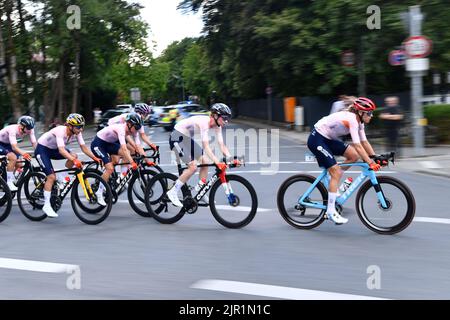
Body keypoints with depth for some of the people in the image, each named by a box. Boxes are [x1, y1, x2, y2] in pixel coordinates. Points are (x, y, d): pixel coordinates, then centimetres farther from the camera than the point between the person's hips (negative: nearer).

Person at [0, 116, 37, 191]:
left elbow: (34, 143, -22)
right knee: (13, 158, -28)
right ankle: (9, 183, -19)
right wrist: (23, 153, -61)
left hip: (7, 144, 7)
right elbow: (14, 147, -44)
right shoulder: (13, 129, -36)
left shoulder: (30, 130, -19)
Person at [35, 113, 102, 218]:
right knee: (51, 176, -17)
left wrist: (95, 158, -29)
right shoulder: (61, 131, -34)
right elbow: (61, 150, -46)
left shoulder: (77, 132, -14)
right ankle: (46, 206, -11)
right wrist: (74, 161, -58)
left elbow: (84, 147, -16)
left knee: (74, 156, -17)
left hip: (53, 149, 7)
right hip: (42, 149, -7)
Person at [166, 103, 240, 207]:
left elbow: (222, 145, -6)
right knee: (193, 166, -17)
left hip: (187, 138, 9)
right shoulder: (204, 122, -31)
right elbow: (206, 146, -38)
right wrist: (217, 162, -47)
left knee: (204, 162, 2)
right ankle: (173, 192, -8)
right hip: (177, 137, -9)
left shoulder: (217, 125, -5)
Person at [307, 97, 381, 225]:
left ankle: (332, 185, 11)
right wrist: (370, 163, -32)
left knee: (354, 156, 0)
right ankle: (331, 211, -7)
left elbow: (364, 142, 5)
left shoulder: (358, 121, 4)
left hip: (328, 139, 9)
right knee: (336, 172, -12)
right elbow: (358, 146, -30)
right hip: (317, 139, -9)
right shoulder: (352, 119, -24)